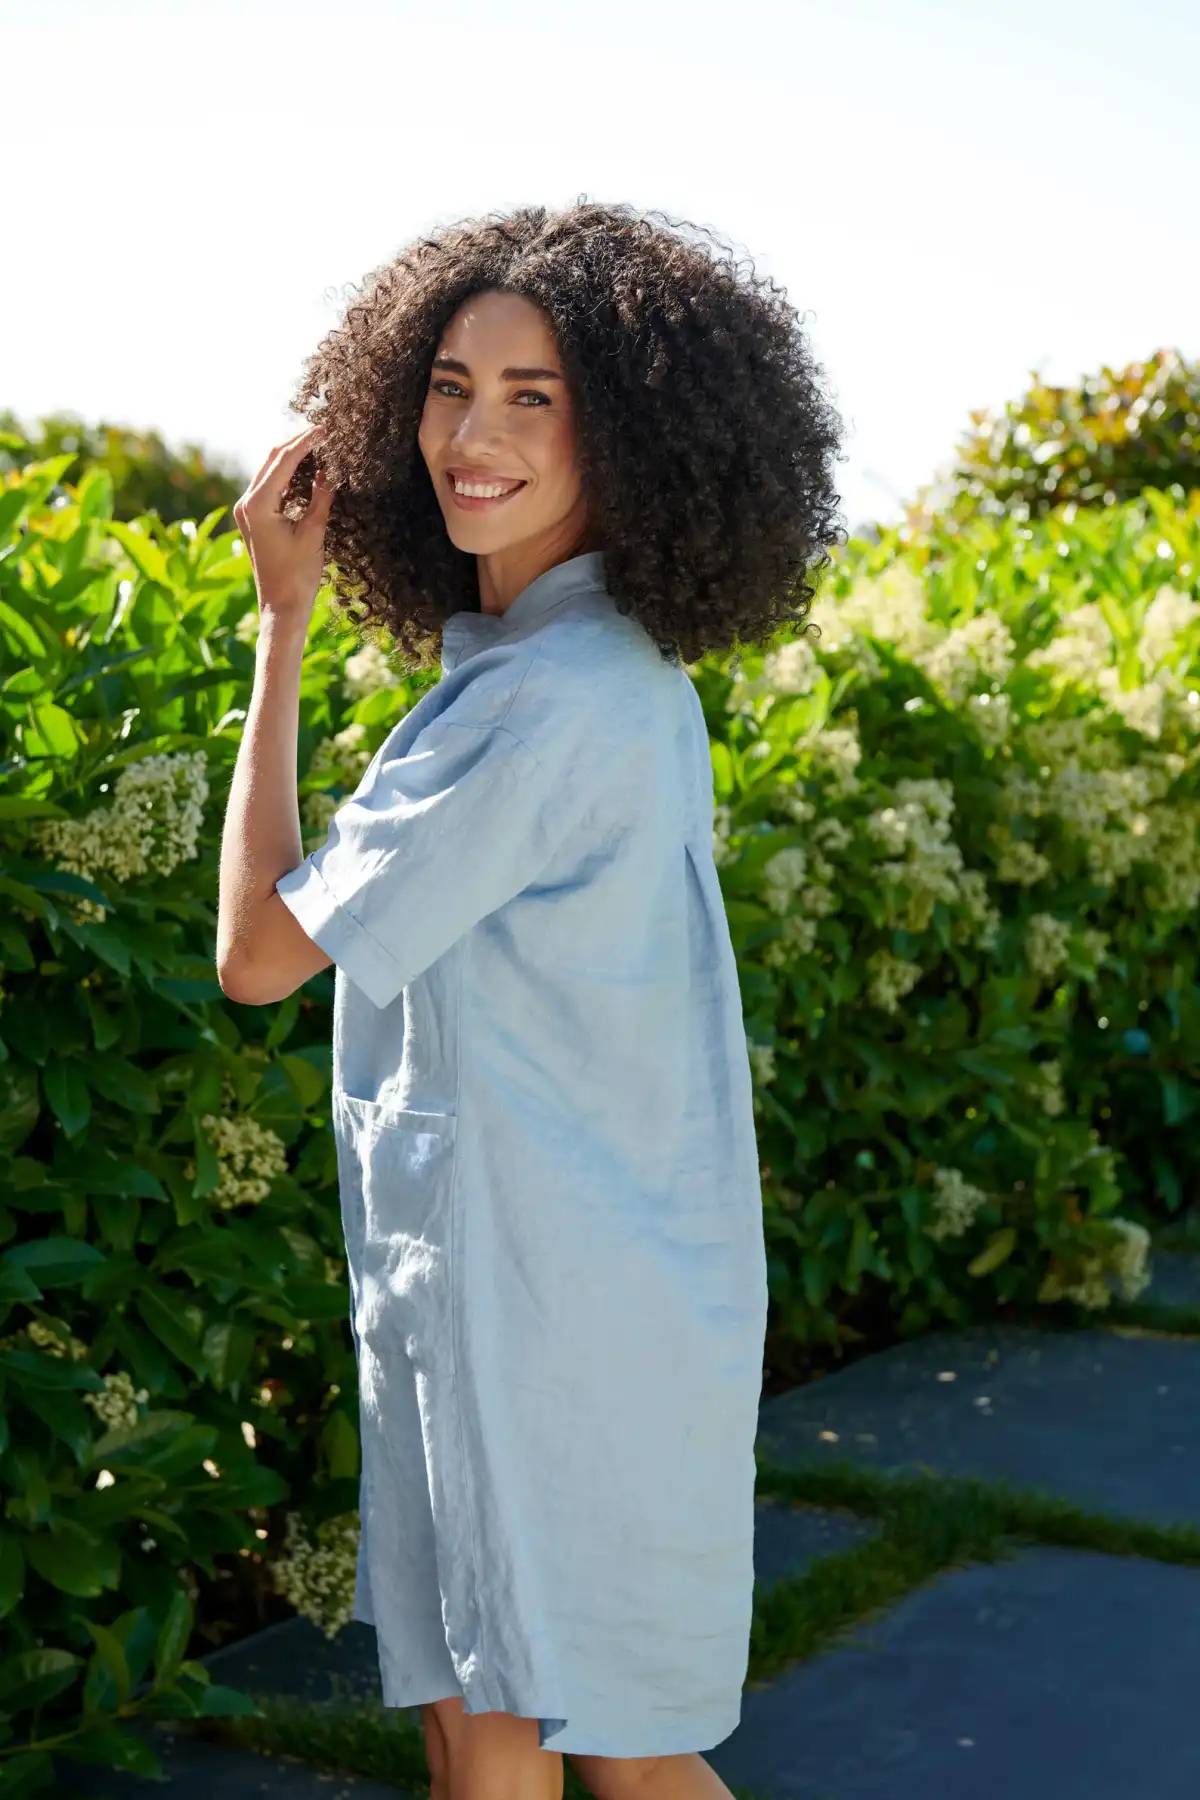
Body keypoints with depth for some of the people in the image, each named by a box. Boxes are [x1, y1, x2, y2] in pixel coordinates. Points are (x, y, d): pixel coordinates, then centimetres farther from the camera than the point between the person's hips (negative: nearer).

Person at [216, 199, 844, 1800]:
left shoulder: (555, 699, -23)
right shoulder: (618, 669, 8)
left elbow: (261, 950, -15)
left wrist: (285, 620, -10)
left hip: (566, 1308, -9)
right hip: (488, 1290, 9)